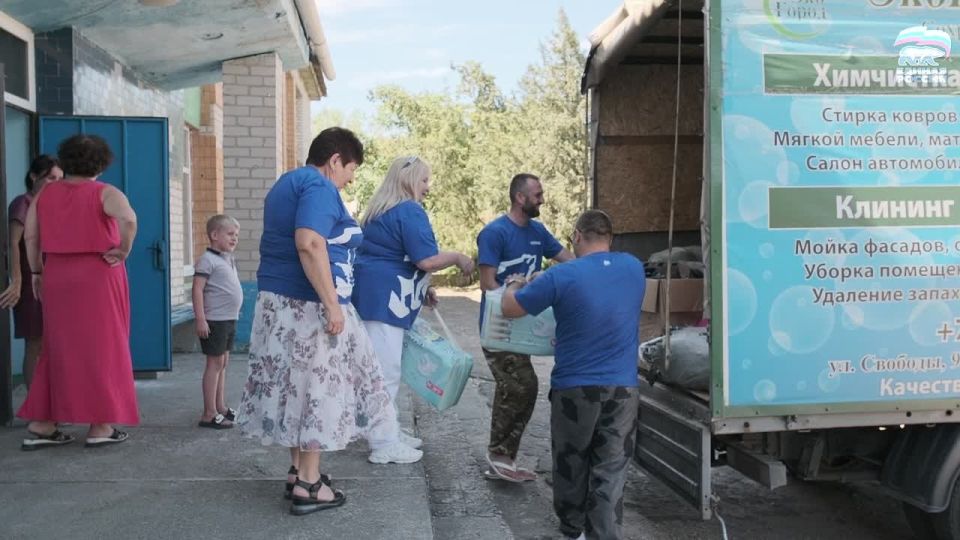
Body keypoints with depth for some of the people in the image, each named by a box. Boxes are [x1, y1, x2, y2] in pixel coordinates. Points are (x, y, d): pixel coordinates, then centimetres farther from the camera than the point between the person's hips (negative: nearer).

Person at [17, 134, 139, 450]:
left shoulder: (45, 193, 8)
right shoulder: (105, 193, -7)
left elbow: (30, 236, 7)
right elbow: (129, 219, -26)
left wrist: (36, 272, 15)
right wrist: (123, 251, -13)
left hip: (56, 278, 5)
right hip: (99, 277, -4)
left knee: (59, 349, 14)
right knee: (101, 349, 3)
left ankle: (41, 425, 15)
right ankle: (100, 426, 6)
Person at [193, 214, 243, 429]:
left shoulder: (228, 259, 15)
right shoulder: (208, 259, -12)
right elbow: (197, 289, -18)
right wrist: (200, 319, -23)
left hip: (229, 319, 9)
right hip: (215, 321, -9)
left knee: (223, 363, 15)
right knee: (215, 363, -5)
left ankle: (221, 407, 25)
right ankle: (209, 414, 0)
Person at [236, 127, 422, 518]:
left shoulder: (288, 182, 18)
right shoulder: (319, 187, -14)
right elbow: (309, 244, -28)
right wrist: (332, 305, -26)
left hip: (280, 300, 10)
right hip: (307, 304, -10)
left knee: (298, 385, 15)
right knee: (316, 387, -2)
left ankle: (299, 470, 24)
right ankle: (308, 486, 4)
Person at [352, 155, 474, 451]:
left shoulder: (382, 210, 20)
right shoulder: (410, 211, -12)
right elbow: (427, 260, -19)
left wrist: (422, 288, 25)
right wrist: (458, 258, -2)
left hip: (372, 294, 11)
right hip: (384, 297, -11)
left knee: (378, 367, 16)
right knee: (387, 369, -5)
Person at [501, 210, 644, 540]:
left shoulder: (562, 276, -12)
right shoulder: (634, 268, 2)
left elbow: (508, 308, -2)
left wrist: (515, 284, 20)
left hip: (575, 388, -2)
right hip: (623, 389, 2)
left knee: (571, 464, 17)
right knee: (610, 472, 5)